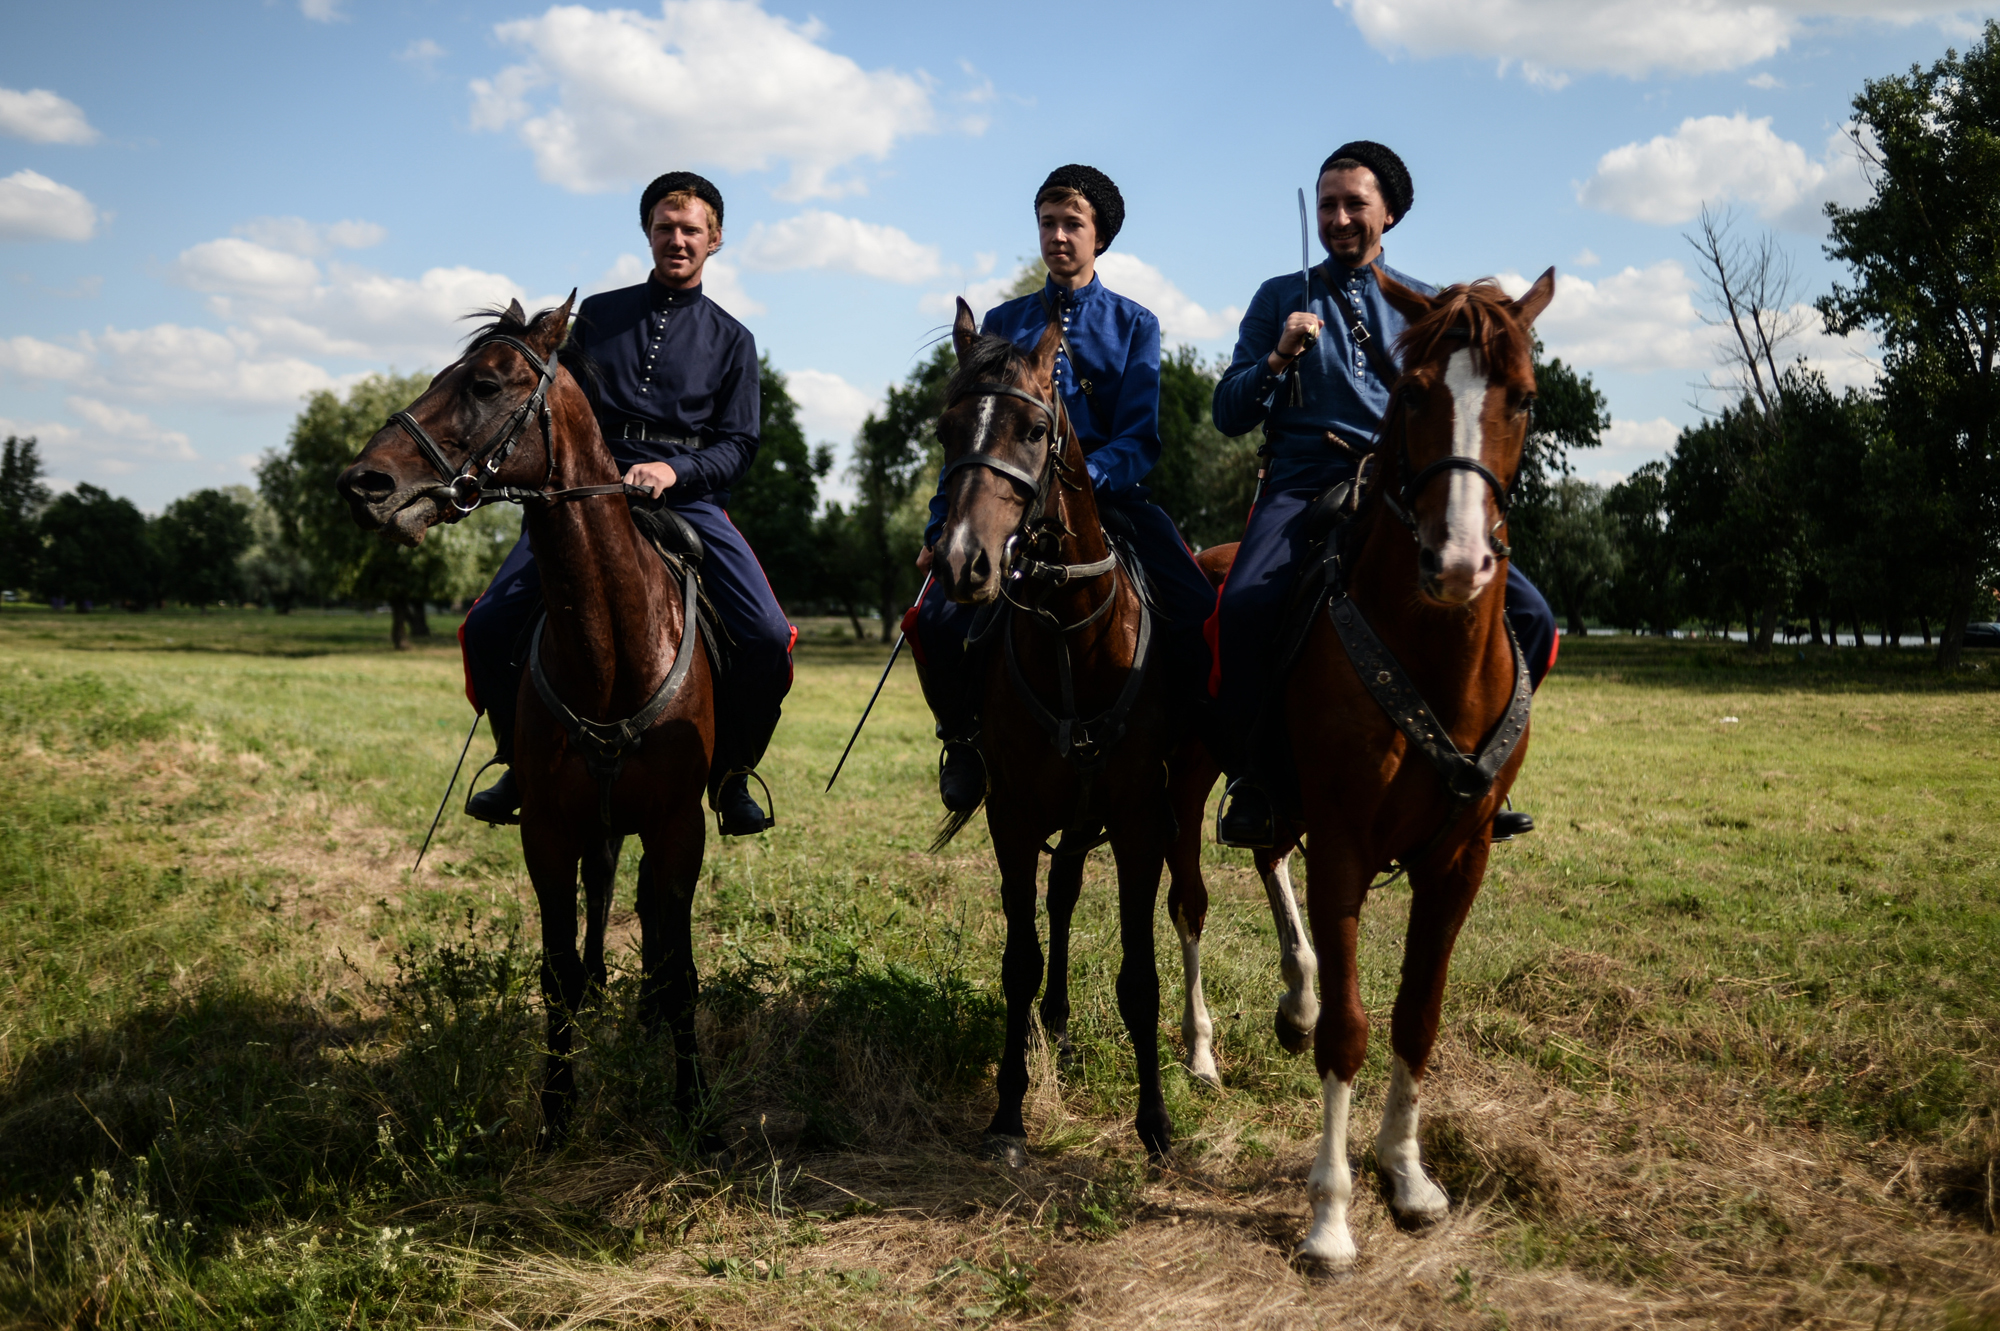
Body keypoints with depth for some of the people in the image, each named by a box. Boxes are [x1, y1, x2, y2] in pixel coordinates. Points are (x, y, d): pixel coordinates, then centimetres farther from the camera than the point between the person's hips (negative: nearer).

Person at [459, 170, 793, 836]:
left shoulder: (730, 339, 13)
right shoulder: (598, 314, 17)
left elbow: (738, 444, 7)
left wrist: (673, 470, -12)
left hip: (688, 498, -1)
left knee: (768, 641, -22)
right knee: (487, 628, -15)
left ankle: (730, 772, 3)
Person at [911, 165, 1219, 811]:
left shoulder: (1134, 325, 11)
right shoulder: (1003, 324, 16)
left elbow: (1140, 441, 0)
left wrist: (1082, 477, -20)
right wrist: (940, 528, 5)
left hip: (1109, 496, -1)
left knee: (1202, 620, -25)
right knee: (939, 617, -25)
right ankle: (965, 740, 3)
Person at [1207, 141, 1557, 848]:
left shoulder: (1425, 306, 20)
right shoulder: (1279, 299, 16)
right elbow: (1229, 415, 11)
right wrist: (1279, 358, -6)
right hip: (1304, 481, -2)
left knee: (1527, 617, -15)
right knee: (1245, 605, -33)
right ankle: (1251, 776, -13)